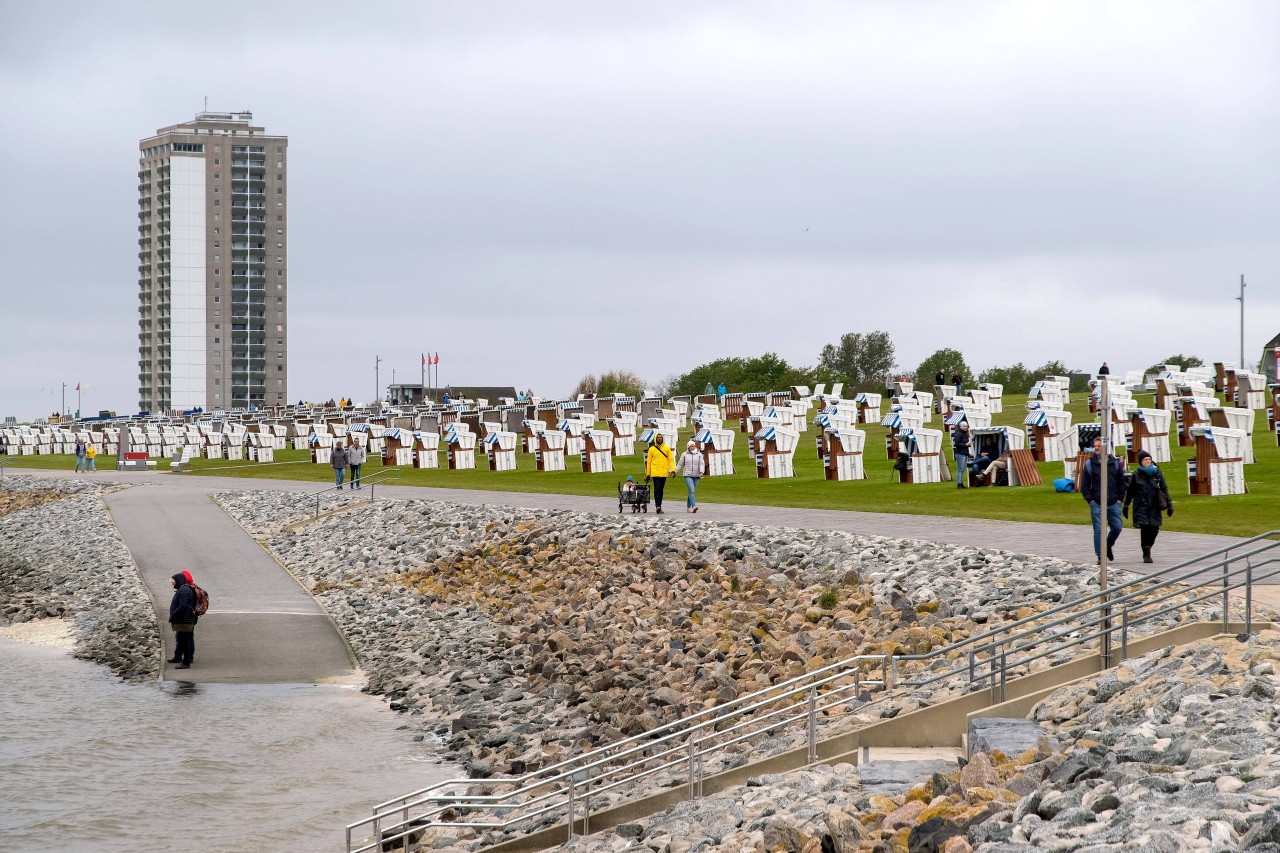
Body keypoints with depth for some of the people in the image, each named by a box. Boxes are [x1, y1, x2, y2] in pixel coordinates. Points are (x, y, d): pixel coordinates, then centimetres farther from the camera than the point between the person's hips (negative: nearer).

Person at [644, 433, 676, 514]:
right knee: (657, 489, -12)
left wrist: (673, 469, -9)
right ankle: (658, 506, -19)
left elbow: (671, 459, 5)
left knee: (661, 489, 9)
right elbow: (648, 462, 7)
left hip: (664, 473, 2)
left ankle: (659, 505, 16)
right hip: (655, 473, -2)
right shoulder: (652, 449, 5)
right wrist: (648, 474, 6)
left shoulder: (666, 448, 8)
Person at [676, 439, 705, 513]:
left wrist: (702, 471, -18)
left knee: (692, 492, 9)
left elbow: (702, 464, -1)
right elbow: (680, 464, 11)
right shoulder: (684, 454, 5)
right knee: (692, 490, -18)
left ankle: (688, 507, 21)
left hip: (696, 476, 2)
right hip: (687, 475, -2)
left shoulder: (699, 454, 7)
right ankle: (694, 506, -29)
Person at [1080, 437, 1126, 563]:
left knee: (1117, 527, 1)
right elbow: (1084, 485, 3)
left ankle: (1108, 546, 27)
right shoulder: (1089, 464, 1)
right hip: (1097, 504, -2)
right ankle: (1100, 556, 1)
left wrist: (1120, 498, 3)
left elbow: (1122, 482, 12)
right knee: (1098, 530, -4)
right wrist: (1090, 500, -6)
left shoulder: (1115, 463, 7)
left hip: (1113, 504, 2)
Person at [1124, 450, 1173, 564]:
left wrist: (1169, 504, 6)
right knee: (1145, 529, -12)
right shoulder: (1136, 475, 2)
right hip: (1141, 507, -2)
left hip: (1154, 507, 2)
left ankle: (1147, 549, 24)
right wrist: (1126, 506, 11)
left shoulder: (1157, 472, 6)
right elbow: (1130, 491, 9)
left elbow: (1164, 489, 9)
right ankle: (1146, 555, -6)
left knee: (1154, 530, 0)